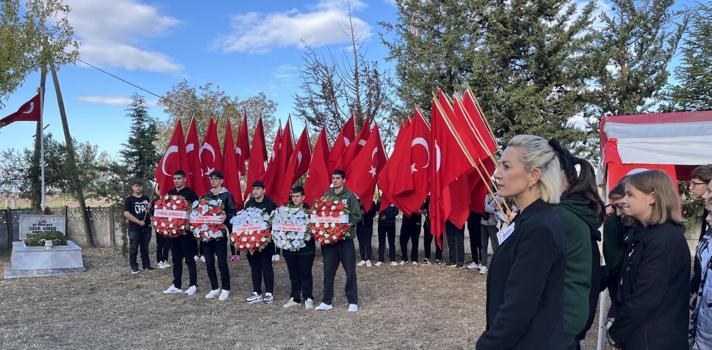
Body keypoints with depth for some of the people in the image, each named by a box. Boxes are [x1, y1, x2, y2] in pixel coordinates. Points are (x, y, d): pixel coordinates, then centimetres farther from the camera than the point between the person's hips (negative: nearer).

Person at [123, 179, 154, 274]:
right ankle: (134, 267, 7)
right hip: (134, 228, -4)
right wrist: (139, 221, -16)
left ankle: (146, 265, 17)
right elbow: (126, 214, -11)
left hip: (146, 227, 4)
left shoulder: (146, 198, 12)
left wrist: (149, 208, -5)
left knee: (145, 248, 10)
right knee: (133, 248, 0)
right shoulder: (129, 199, -2)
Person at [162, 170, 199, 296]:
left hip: (186, 230, -6)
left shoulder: (190, 193, -6)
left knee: (189, 259, 0)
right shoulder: (170, 193, 13)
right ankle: (176, 285, 20)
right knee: (176, 259, 12)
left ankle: (193, 285, 7)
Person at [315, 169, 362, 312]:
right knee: (328, 271, 7)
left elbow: (357, 215, -6)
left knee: (350, 271, 0)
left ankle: (353, 302, 8)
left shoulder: (350, 195, -2)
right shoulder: (326, 195, 9)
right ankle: (326, 302, 15)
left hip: (345, 237, -3)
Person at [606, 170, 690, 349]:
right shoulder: (645, 233, 9)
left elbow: (645, 298, -24)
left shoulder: (665, 240, -21)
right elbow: (627, 282, 10)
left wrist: (616, 333, -13)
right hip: (638, 334, 9)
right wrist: (613, 318, -1)